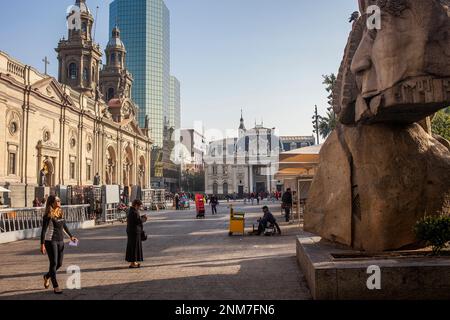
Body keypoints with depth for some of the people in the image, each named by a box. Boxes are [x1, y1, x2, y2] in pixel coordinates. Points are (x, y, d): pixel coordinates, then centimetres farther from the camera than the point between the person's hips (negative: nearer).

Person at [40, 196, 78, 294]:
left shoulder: (61, 213, 8)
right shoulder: (48, 216, -12)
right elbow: (44, 230, -14)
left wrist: (71, 236, 21)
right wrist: (42, 244, -19)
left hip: (60, 241, 7)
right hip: (51, 241, -7)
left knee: (59, 264, 13)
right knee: (53, 263, -1)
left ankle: (47, 276, 40)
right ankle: (55, 286, 7)